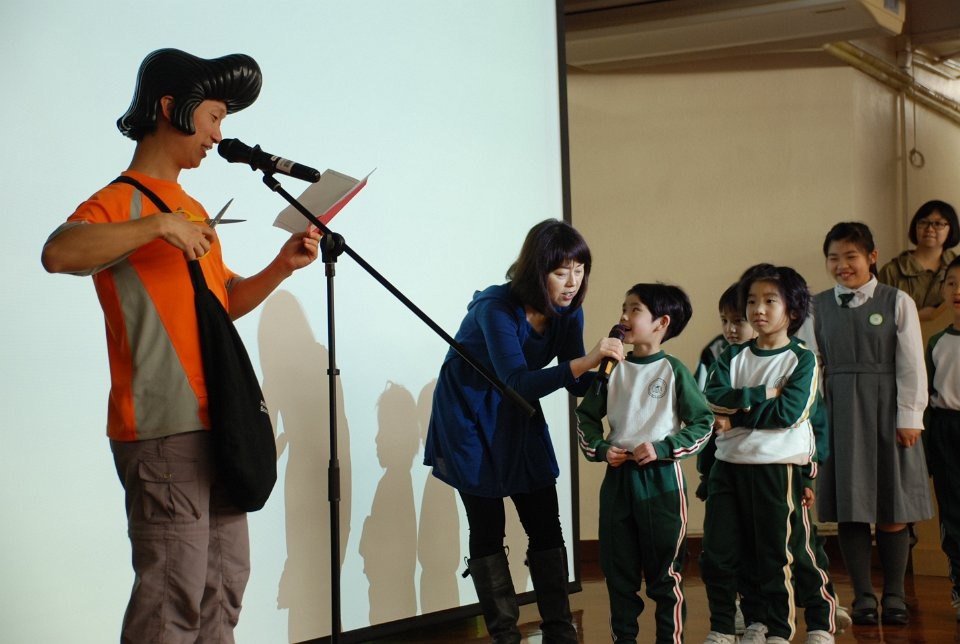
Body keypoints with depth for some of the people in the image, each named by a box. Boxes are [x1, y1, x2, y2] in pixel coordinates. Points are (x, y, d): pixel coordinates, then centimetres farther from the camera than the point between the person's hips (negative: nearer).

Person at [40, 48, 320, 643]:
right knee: (174, 594, -10)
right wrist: (158, 225, -29)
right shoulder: (122, 201, -8)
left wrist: (280, 269, 10)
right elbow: (59, 254, -28)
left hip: (215, 424, 9)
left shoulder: (193, 210, 20)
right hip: (164, 431, -9)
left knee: (224, 583, 13)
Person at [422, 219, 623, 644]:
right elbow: (518, 383, -36)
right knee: (488, 530, -2)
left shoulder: (567, 312, -9)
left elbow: (577, 385, -7)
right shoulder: (497, 308, -28)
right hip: (471, 422, -6)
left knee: (546, 527, 2)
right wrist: (583, 362, -46)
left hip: (519, 422, 6)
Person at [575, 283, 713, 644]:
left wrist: (663, 448, -14)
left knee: (665, 570, 3)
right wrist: (600, 448, -3)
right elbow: (586, 416, 14)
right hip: (617, 477, 4)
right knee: (618, 569, 10)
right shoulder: (613, 370, 6)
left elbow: (703, 423, -3)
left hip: (661, 479, -4)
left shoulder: (673, 371, -5)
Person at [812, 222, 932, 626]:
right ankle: (863, 597, 12)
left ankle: (894, 596, 15)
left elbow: (911, 364, -1)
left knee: (892, 511, 3)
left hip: (886, 411, -1)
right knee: (849, 508, 2)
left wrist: (909, 417, -6)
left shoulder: (897, 302, 1)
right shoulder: (818, 307, 6)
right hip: (839, 413, 1)